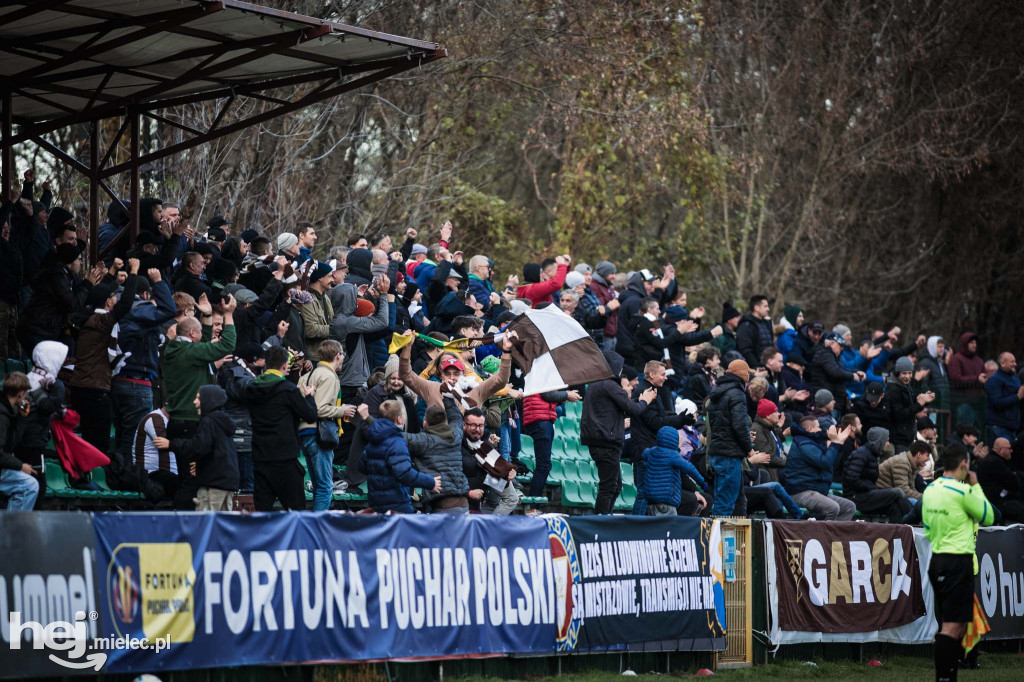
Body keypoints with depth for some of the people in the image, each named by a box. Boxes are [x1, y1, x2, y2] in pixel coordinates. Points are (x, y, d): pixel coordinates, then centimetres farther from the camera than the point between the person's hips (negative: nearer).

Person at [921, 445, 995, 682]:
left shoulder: (929, 491, 9)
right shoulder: (963, 491, -14)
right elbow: (988, 517, -1)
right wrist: (976, 486, 6)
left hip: (937, 560, 8)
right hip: (959, 562, -8)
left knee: (953, 625, 13)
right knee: (953, 627, -9)